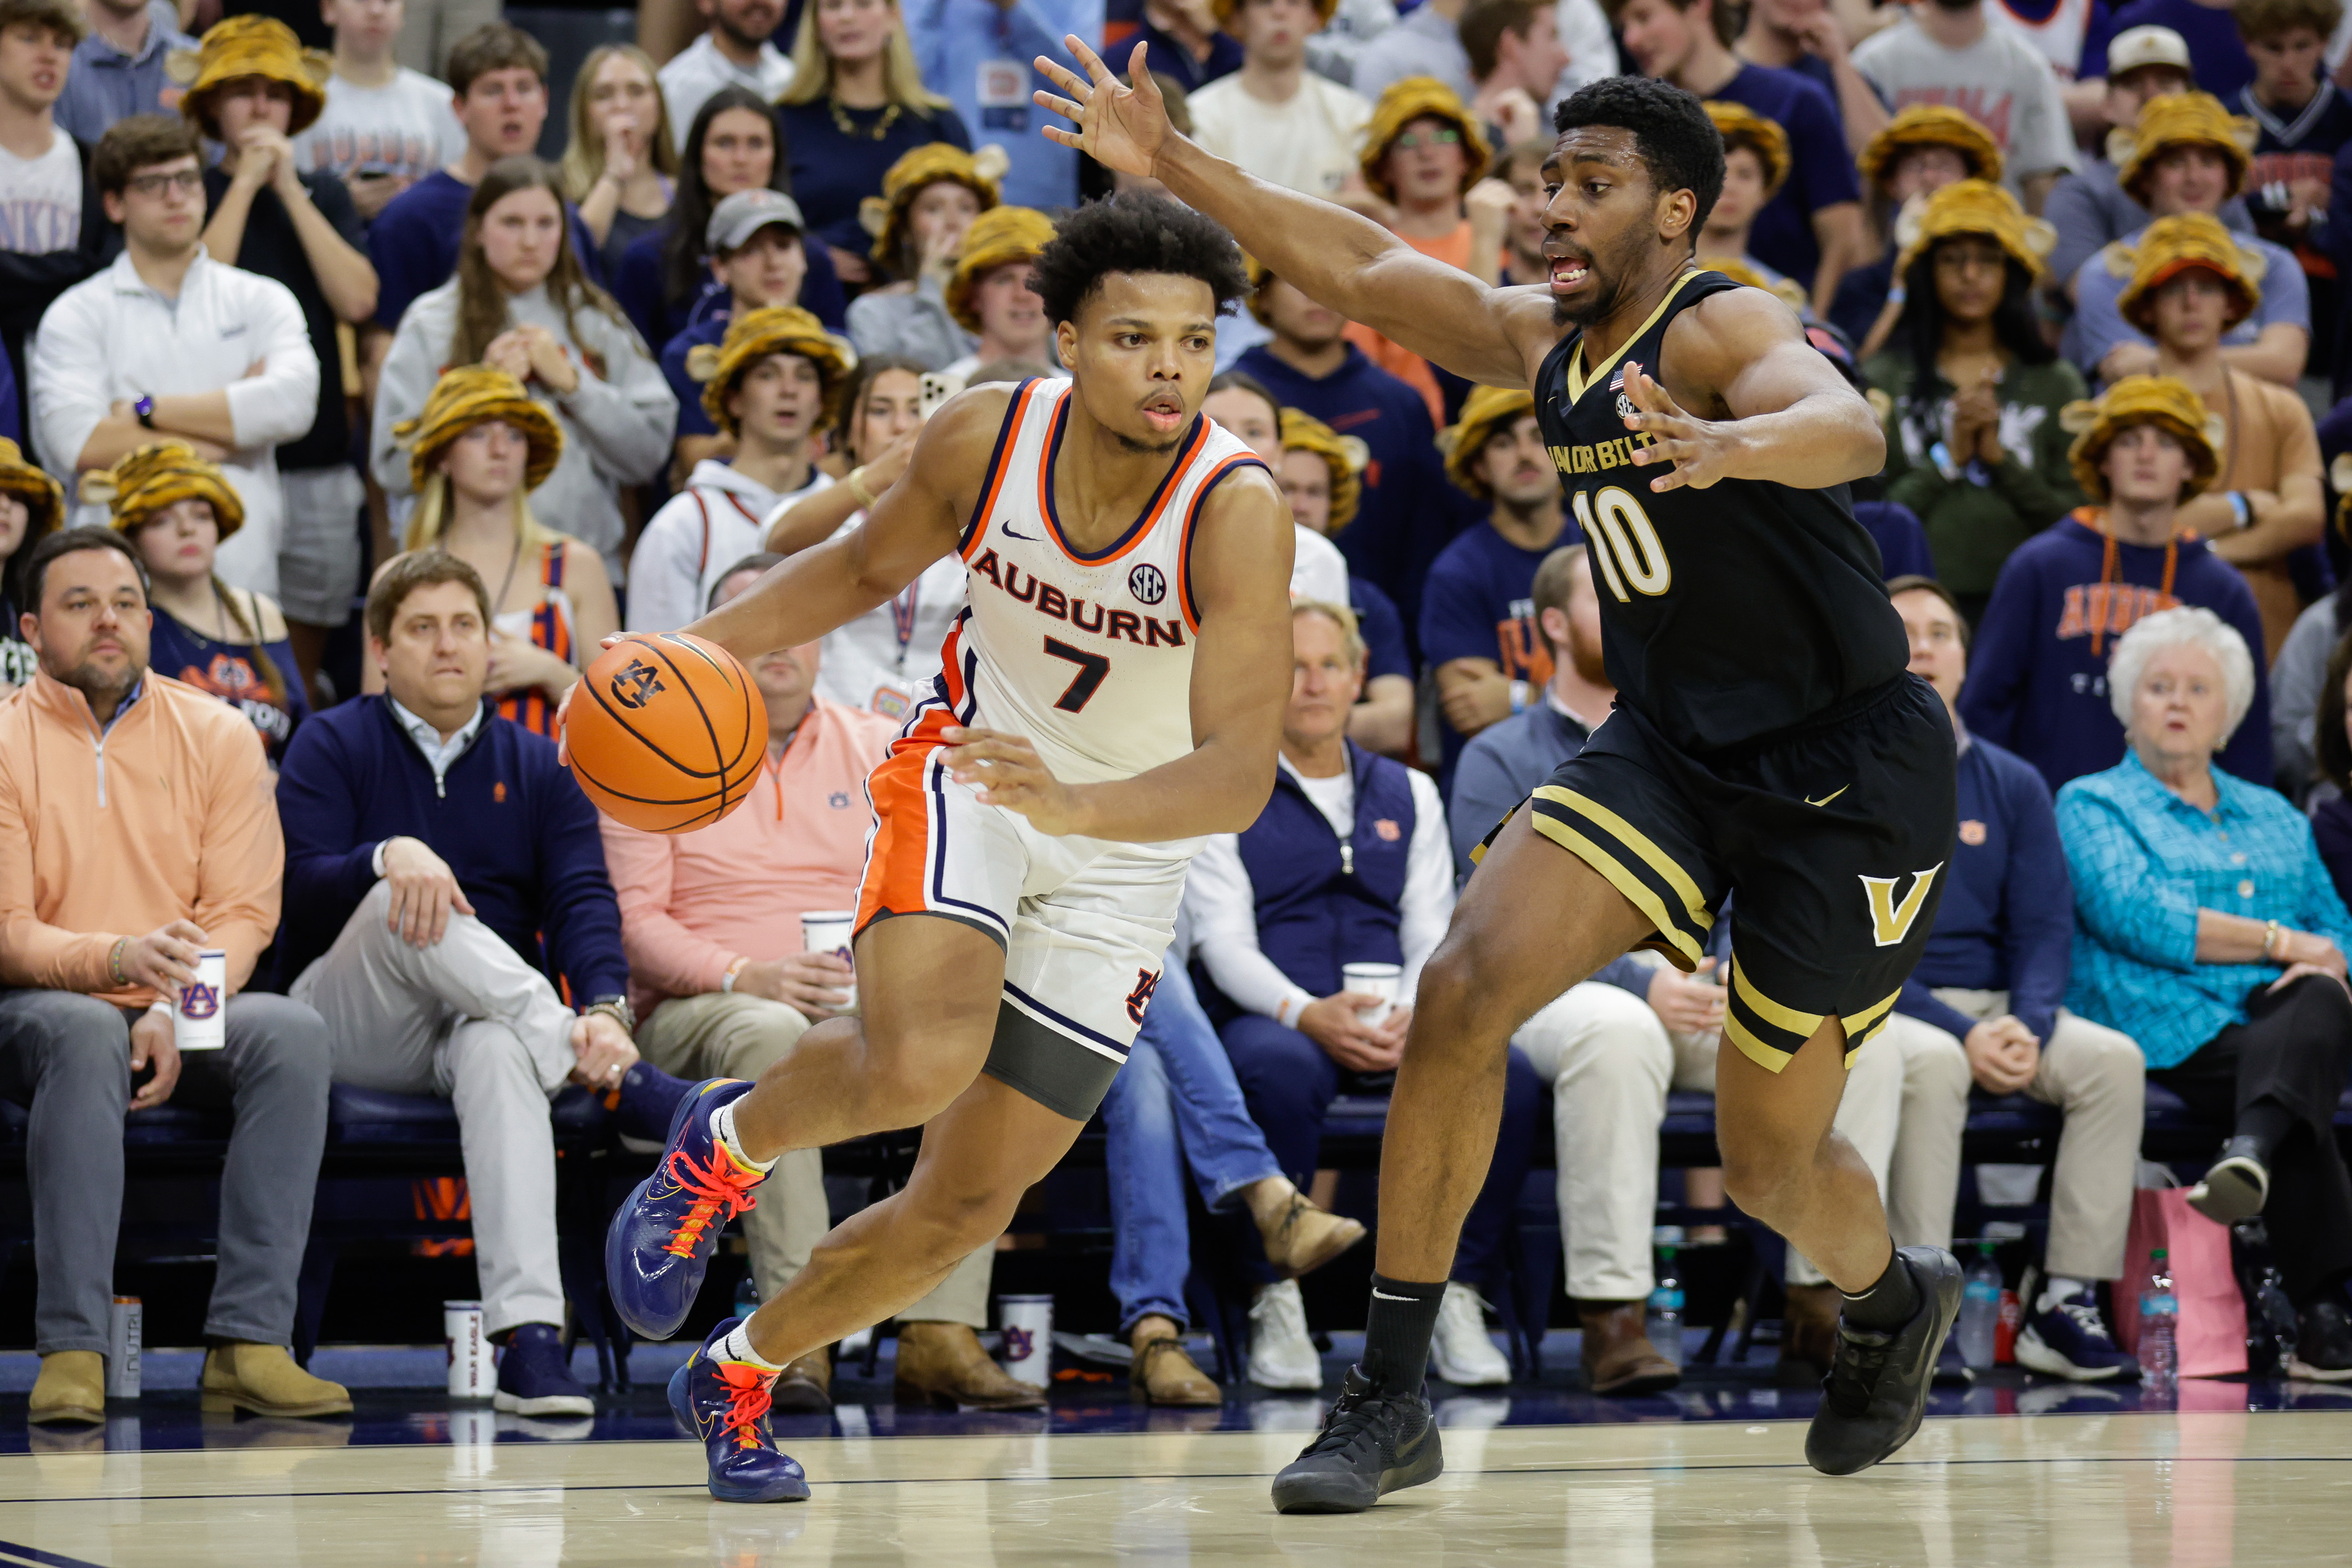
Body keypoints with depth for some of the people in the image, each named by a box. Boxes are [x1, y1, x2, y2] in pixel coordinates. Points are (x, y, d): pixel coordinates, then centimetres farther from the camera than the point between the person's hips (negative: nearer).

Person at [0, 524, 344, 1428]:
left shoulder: (217, 737, 7)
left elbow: (244, 912, 0)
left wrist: (176, 1012, -20)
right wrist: (120, 958, -28)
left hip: (189, 1018, 3)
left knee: (293, 1034, -29)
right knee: (87, 1033, -38)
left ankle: (249, 1344, -33)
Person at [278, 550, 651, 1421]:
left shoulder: (536, 766, 16)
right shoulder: (334, 746, 9)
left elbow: (583, 895, 0)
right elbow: (302, 892, -7)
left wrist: (605, 1005, -22)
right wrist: (386, 857, -30)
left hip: (490, 1018, 1)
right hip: (352, 1026, -1)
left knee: (500, 1048, -38)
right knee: (405, 904, -34)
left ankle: (529, 1333, -54)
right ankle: (603, 1076, -43)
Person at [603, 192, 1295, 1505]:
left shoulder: (1240, 510, -27)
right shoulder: (988, 436, -16)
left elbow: (1241, 773, -35)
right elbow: (868, 565, 6)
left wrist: (1075, 807, -53)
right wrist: (702, 648, -6)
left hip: (1126, 849, 0)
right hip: (972, 765, 0)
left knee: (971, 1200, 4)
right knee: (919, 1062, -31)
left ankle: (744, 1372, 29)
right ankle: (727, 1143, 2)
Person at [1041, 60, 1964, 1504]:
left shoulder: (1720, 328, -20)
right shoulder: (1548, 343, 4)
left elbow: (1849, 429, -40)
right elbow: (1365, 272, 13)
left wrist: (1729, 444, -63)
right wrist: (1173, 166, 7)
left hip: (1850, 775, -7)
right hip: (1671, 747, 7)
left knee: (1771, 1154, 4)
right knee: (1468, 987, -16)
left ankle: (1895, 1302, 43)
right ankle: (1390, 1400, -11)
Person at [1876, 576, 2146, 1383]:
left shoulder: (2013, 786, 12)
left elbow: (2044, 928, 7)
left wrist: (2028, 1029, -15)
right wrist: (1963, 1034, -20)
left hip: (1996, 1006, 4)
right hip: (1875, 1009, -4)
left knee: (2114, 1060, -22)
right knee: (1932, 1064, -37)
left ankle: (2068, 1302, -22)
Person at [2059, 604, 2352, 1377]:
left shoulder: (2275, 818, 31)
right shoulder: (2092, 806, 13)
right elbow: (2138, 921, -5)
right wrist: (2282, 942, -4)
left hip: (2277, 1017, 4)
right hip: (2170, 1035, -4)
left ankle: (2253, 1153, -64)